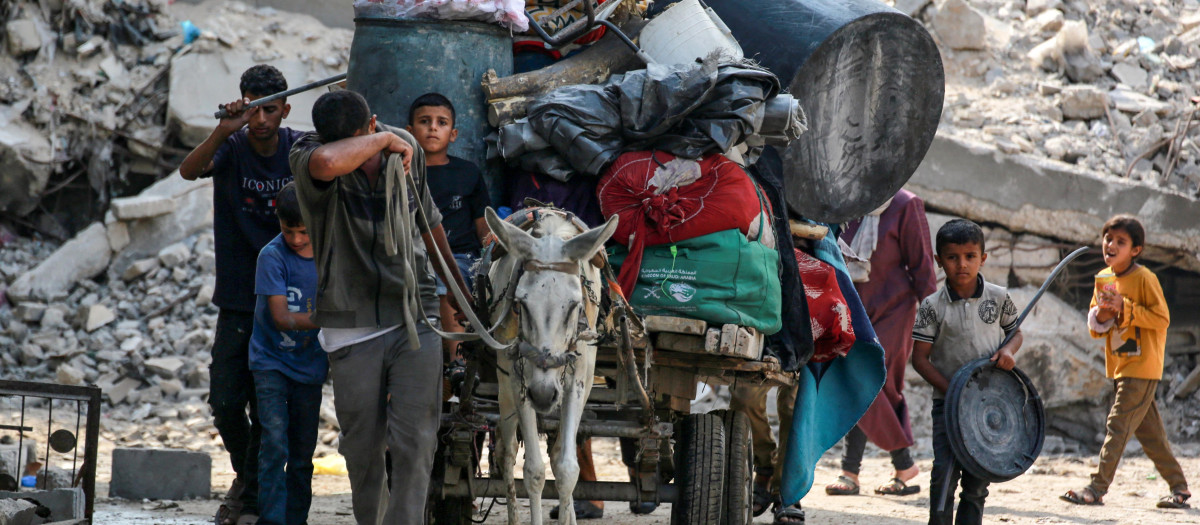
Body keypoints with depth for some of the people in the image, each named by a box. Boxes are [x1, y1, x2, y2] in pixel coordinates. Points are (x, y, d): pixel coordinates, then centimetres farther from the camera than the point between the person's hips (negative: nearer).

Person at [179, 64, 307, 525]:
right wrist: (224, 130, -40)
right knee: (226, 401, 0)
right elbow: (189, 171, -25)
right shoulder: (232, 147, -5)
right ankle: (247, 474, 25)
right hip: (238, 299, 0)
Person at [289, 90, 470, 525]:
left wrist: (458, 288, 31)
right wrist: (383, 141, -22)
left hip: (414, 319, 2)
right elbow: (326, 162, -39)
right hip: (353, 324, -2)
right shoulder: (306, 155, -10)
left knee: (414, 443, -8)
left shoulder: (406, 149, 3)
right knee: (362, 448, 5)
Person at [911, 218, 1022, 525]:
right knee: (945, 472, -12)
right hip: (947, 402, -2)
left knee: (977, 479, 7)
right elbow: (920, 358, -5)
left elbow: (1015, 332, 15)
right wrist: (952, 391, -15)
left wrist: (1009, 350, -9)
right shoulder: (933, 306, -6)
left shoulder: (998, 298, 0)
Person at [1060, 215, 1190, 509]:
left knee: (1118, 426, -10)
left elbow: (1162, 319, -15)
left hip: (1143, 366, -8)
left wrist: (1125, 308, -22)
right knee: (1149, 431, 11)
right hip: (1119, 367, 8)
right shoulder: (1104, 278, 10)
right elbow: (1095, 329, 12)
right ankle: (1179, 487, 19)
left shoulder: (1145, 279, -12)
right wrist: (1101, 314, -11)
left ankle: (1097, 489, -10)